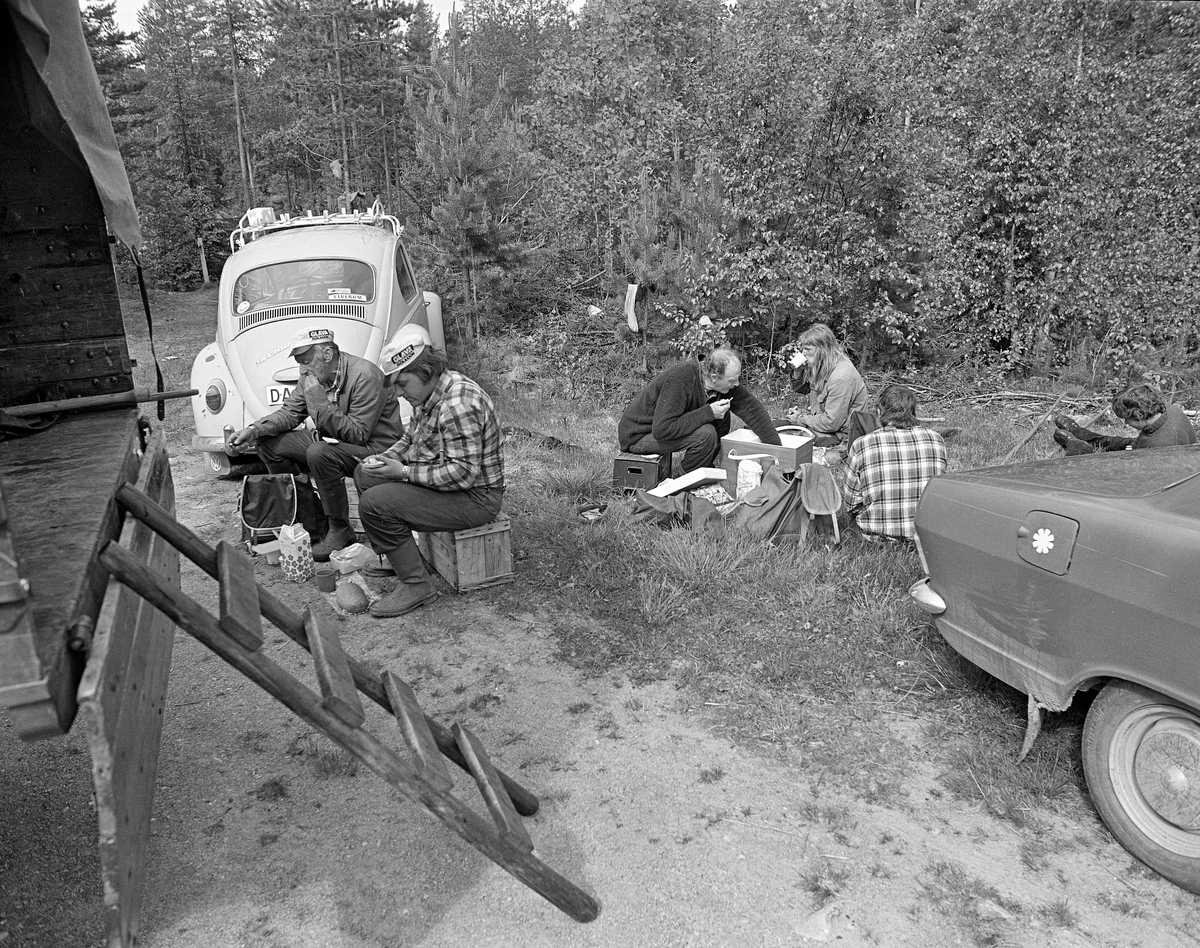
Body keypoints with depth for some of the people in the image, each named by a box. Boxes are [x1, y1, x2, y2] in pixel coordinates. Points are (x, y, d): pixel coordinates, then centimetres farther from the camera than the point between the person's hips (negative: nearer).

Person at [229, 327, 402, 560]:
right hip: (331, 440, 9)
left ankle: (341, 531, -18)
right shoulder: (313, 376, 1)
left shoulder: (365, 376, -24)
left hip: (374, 447, -9)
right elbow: (289, 413, 7)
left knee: (319, 454, -36)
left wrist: (320, 402, -32)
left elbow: (358, 433, -27)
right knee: (268, 443, 2)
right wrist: (255, 430, -10)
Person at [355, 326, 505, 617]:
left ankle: (415, 585, -11)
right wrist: (386, 458, 1)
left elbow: (464, 473, -30)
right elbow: (410, 438, 21)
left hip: (475, 498, -11)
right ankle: (391, 556, 22)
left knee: (375, 504, -23)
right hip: (442, 482, 11)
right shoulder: (428, 394, 6)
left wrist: (405, 472, -23)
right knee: (365, 474, 17)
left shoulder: (458, 404, -27)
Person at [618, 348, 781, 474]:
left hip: (664, 422, 8)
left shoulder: (724, 384, -10)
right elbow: (662, 430, -36)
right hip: (637, 434, -8)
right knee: (705, 434, -26)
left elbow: (752, 408, -4)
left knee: (721, 417, -4)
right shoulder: (679, 381, -33)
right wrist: (708, 413, -32)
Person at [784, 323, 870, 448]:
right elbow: (799, 389, 17)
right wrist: (797, 371, -6)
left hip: (839, 434, -9)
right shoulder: (820, 366, 0)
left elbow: (831, 423, -27)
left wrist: (801, 419, -15)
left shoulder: (840, 379, -28)